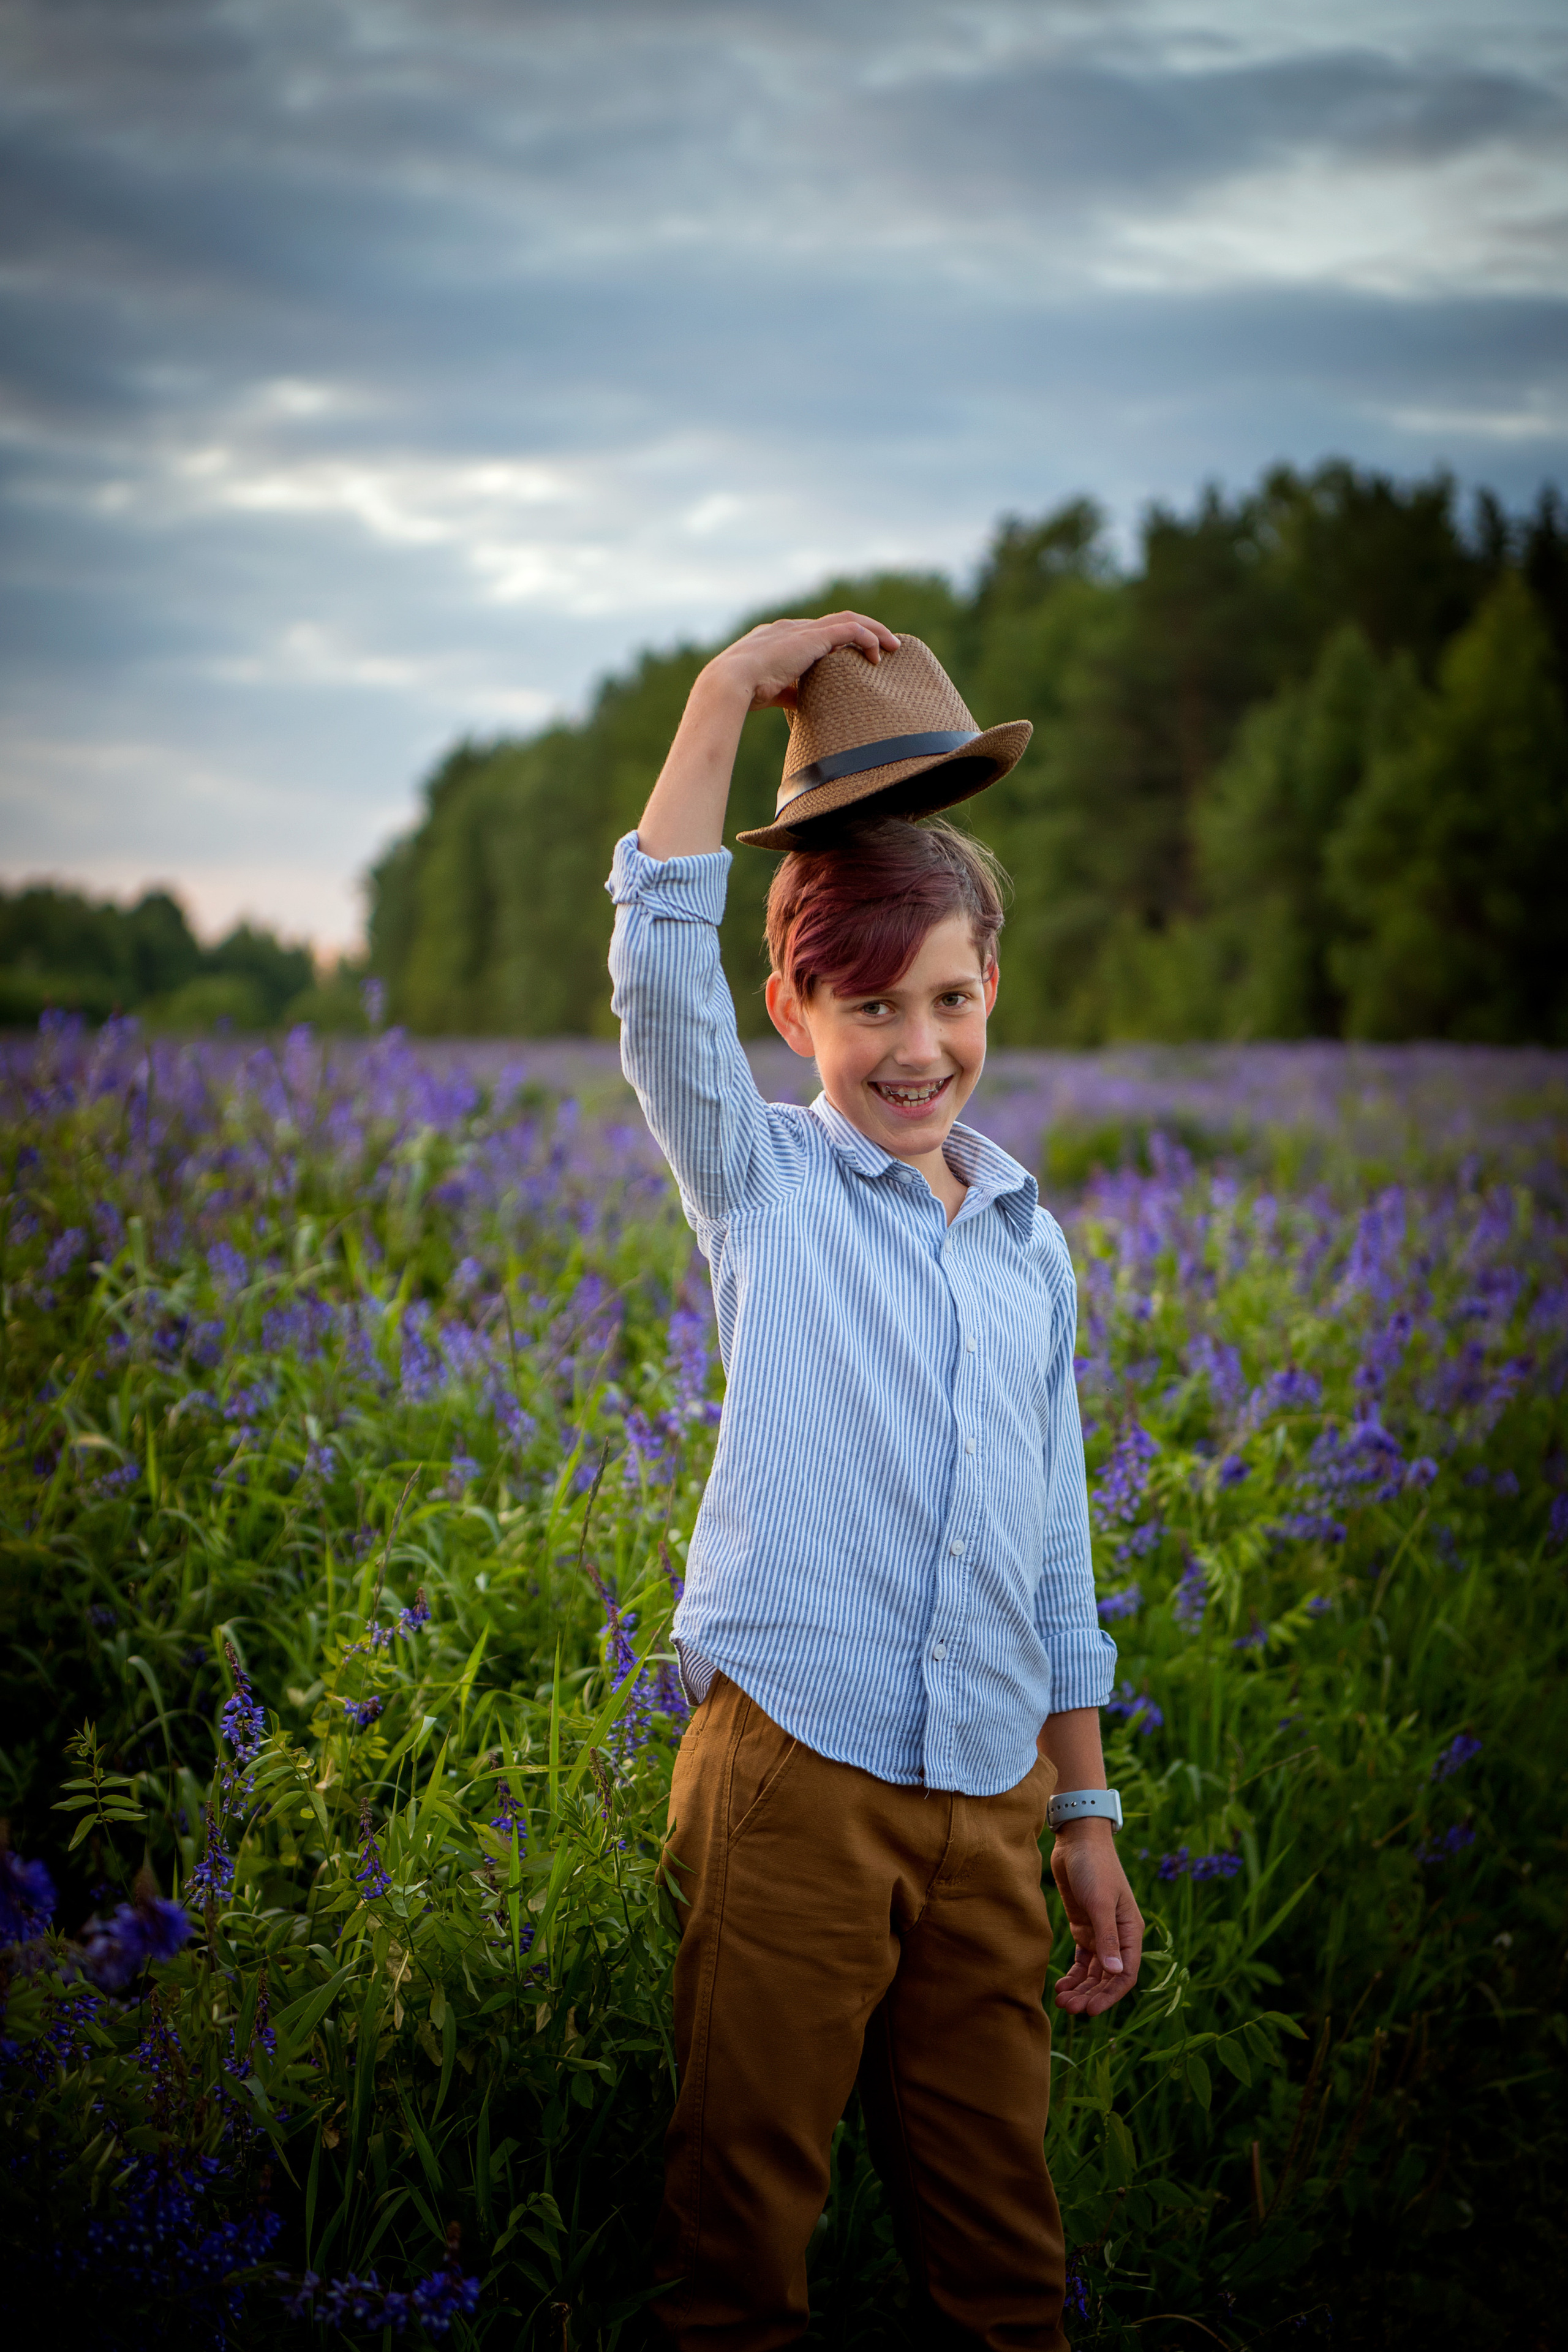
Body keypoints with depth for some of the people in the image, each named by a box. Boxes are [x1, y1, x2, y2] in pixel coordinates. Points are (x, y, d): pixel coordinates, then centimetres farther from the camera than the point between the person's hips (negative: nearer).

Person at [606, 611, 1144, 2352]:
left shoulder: (1028, 1242, 12)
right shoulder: (764, 1189, 1)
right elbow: (658, 978, -17)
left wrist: (1088, 1814, 16)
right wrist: (727, 694, -17)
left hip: (990, 1799, 4)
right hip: (794, 1775, -4)